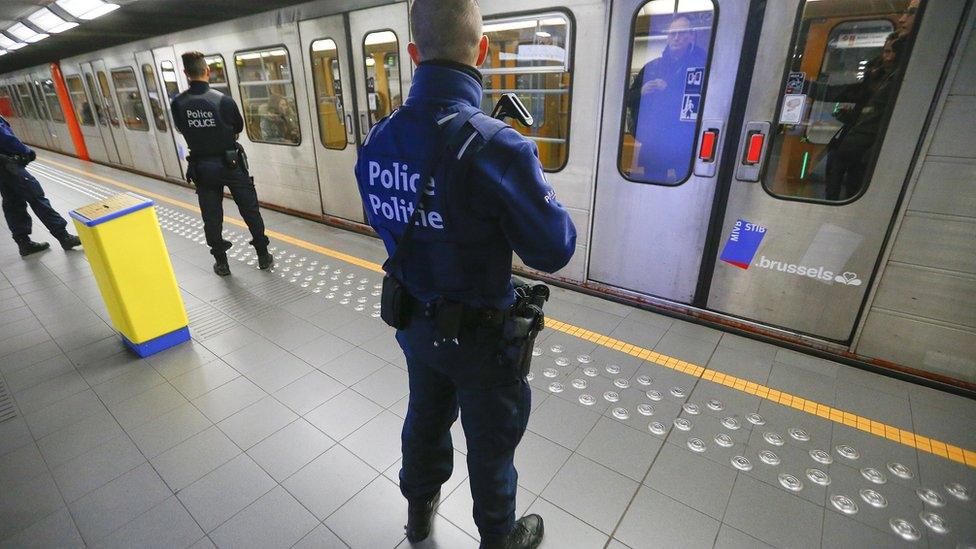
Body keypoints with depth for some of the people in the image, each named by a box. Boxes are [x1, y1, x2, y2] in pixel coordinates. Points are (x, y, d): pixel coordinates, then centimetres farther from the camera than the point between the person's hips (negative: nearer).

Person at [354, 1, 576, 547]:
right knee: (491, 443, 19)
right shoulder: (496, 144, -28)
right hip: (479, 334, -6)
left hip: (414, 321, 6)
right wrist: (528, 171, -5)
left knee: (426, 419, 29)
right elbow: (555, 250, -19)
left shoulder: (377, 140, -6)